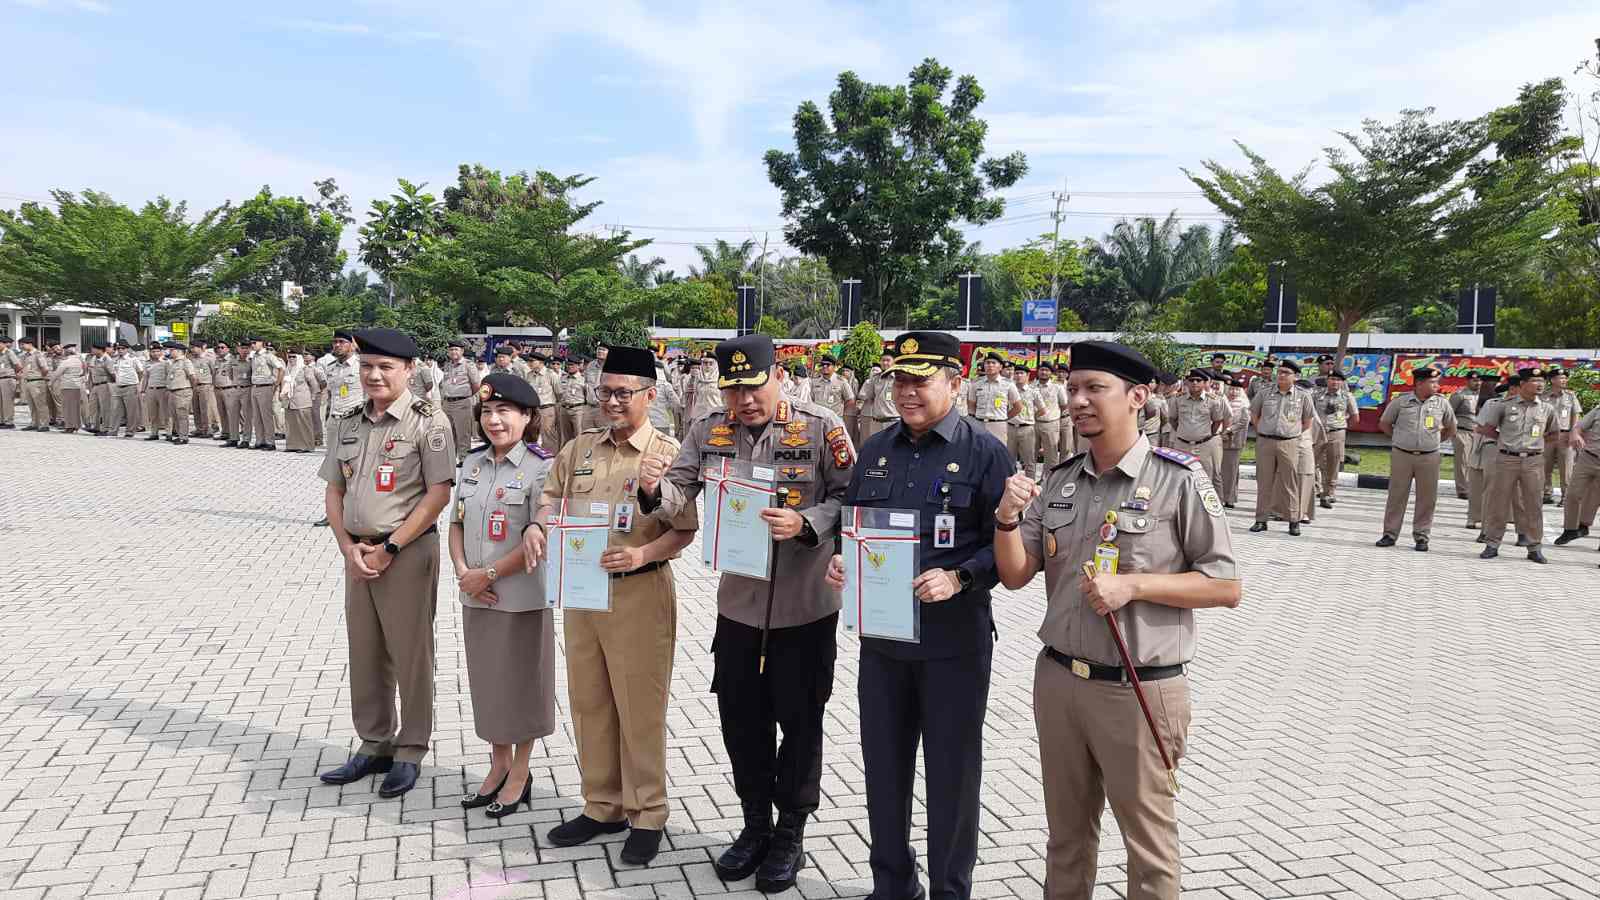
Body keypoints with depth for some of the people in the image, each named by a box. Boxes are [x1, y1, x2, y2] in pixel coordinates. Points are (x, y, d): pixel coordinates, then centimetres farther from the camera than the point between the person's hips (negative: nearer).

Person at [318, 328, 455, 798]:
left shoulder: (428, 421, -9)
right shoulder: (348, 424, 10)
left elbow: (438, 494, -13)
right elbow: (334, 491, 12)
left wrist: (388, 548, -14)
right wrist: (349, 548, -2)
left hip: (407, 552, -6)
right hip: (358, 553, 6)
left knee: (410, 656, 3)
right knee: (364, 654, 14)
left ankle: (410, 752, 17)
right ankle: (374, 745, 28)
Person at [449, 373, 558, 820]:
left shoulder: (542, 467, -13)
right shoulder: (472, 463, 6)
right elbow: (457, 522, 10)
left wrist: (489, 573, -16)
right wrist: (463, 571, -6)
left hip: (522, 596, -6)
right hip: (475, 596, 6)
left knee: (521, 682, 7)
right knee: (486, 681, 16)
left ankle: (520, 774, 24)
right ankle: (499, 765, 35)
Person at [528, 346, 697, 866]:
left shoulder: (668, 455, -6)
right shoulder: (579, 449, 10)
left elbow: (684, 531, -10)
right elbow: (552, 502, 15)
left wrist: (642, 555, -26)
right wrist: (536, 529, -7)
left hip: (640, 593, -5)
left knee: (640, 707, 2)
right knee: (589, 703, 14)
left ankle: (647, 816, 17)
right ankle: (602, 807, 29)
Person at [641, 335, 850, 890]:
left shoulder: (822, 428, -11)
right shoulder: (708, 432, 1)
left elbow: (851, 501, -10)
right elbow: (680, 496, 0)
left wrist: (805, 524, -27)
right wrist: (655, 489, -22)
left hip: (805, 608, -3)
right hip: (738, 605, 4)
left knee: (799, 724, 9)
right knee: (742, 723, 15)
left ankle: (791, 834, 29)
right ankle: (755, 826, 36)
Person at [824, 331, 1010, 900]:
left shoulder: (985, 453, -7)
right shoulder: (875, 450, 9)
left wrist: (958, 579, -23)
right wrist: (839, 561, -3)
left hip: (954, 638, -5)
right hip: (880, 633, 5)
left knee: (952, 772, 8)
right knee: (883, 765, 15)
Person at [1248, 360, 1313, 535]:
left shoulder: (1303, 397, 2)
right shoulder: (1264, 394, 5)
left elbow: (1308, 421, 12)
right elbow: (1254, 415, 17)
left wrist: (1294, 435, 8)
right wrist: (1261, 432, 10)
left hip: (1289, 444, -1)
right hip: (1264, 442, 1)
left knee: (1290, 483, 2)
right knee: (1264, 482, 5)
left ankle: (1293, 520, 9)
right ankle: (1261, 519, 11)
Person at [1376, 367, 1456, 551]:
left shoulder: (1442, 403, 2)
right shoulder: (1401, 401, -2)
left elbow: (1451, 429, 15)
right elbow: (1384, 423, 10)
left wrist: (1434, 440, 10)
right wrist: (1399, 438, 8)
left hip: (1429, 458, 1)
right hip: (1402, 455, -1)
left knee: (1427, 498, 3)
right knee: (1396, 495, 3)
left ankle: (1421, 536, 12)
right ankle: (1390, 534, 10)